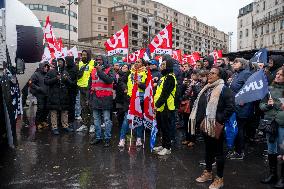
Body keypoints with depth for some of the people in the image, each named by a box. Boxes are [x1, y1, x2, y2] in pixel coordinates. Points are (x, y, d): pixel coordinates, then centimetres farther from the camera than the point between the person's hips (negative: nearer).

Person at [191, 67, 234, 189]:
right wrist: (200, 120, 13)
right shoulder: (206, 89, 13)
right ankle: (208, 173, 35)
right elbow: (200, 105, 22)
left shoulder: (224, 89, -11)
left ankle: (219, 179, 18)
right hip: (205, 126, 8)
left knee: (218, 152, 5)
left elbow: (230, 107, -20)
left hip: (216, 127, -8)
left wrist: (219, 121, -20)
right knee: (208, 150, 19)